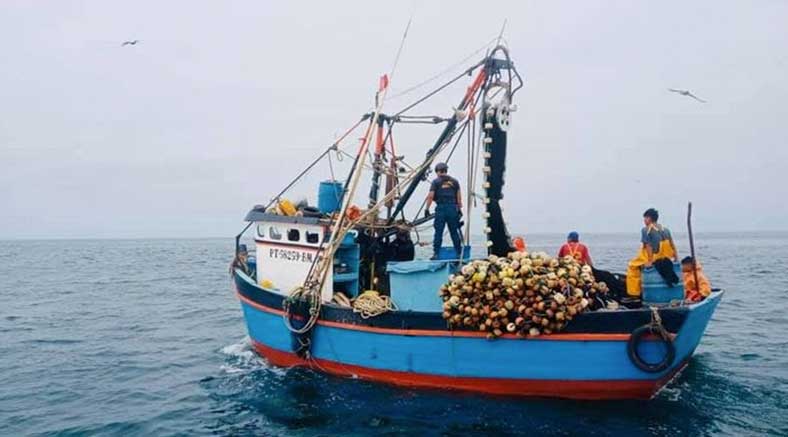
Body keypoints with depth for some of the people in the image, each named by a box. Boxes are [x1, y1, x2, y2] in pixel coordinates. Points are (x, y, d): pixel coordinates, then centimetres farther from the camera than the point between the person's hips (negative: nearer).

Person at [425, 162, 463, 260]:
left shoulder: (436, 181, 0)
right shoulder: (454, 181, 10)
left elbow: (430, 196, -6)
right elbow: (459, 197, 7)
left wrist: (427, 209, 0)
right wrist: (460, 209, 13)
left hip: (441, 208, -3)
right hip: (453, 208, 3)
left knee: (438, 232, 0)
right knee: (454, 232, 9)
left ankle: (436, 254, -2)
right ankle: (459, 253, 11)